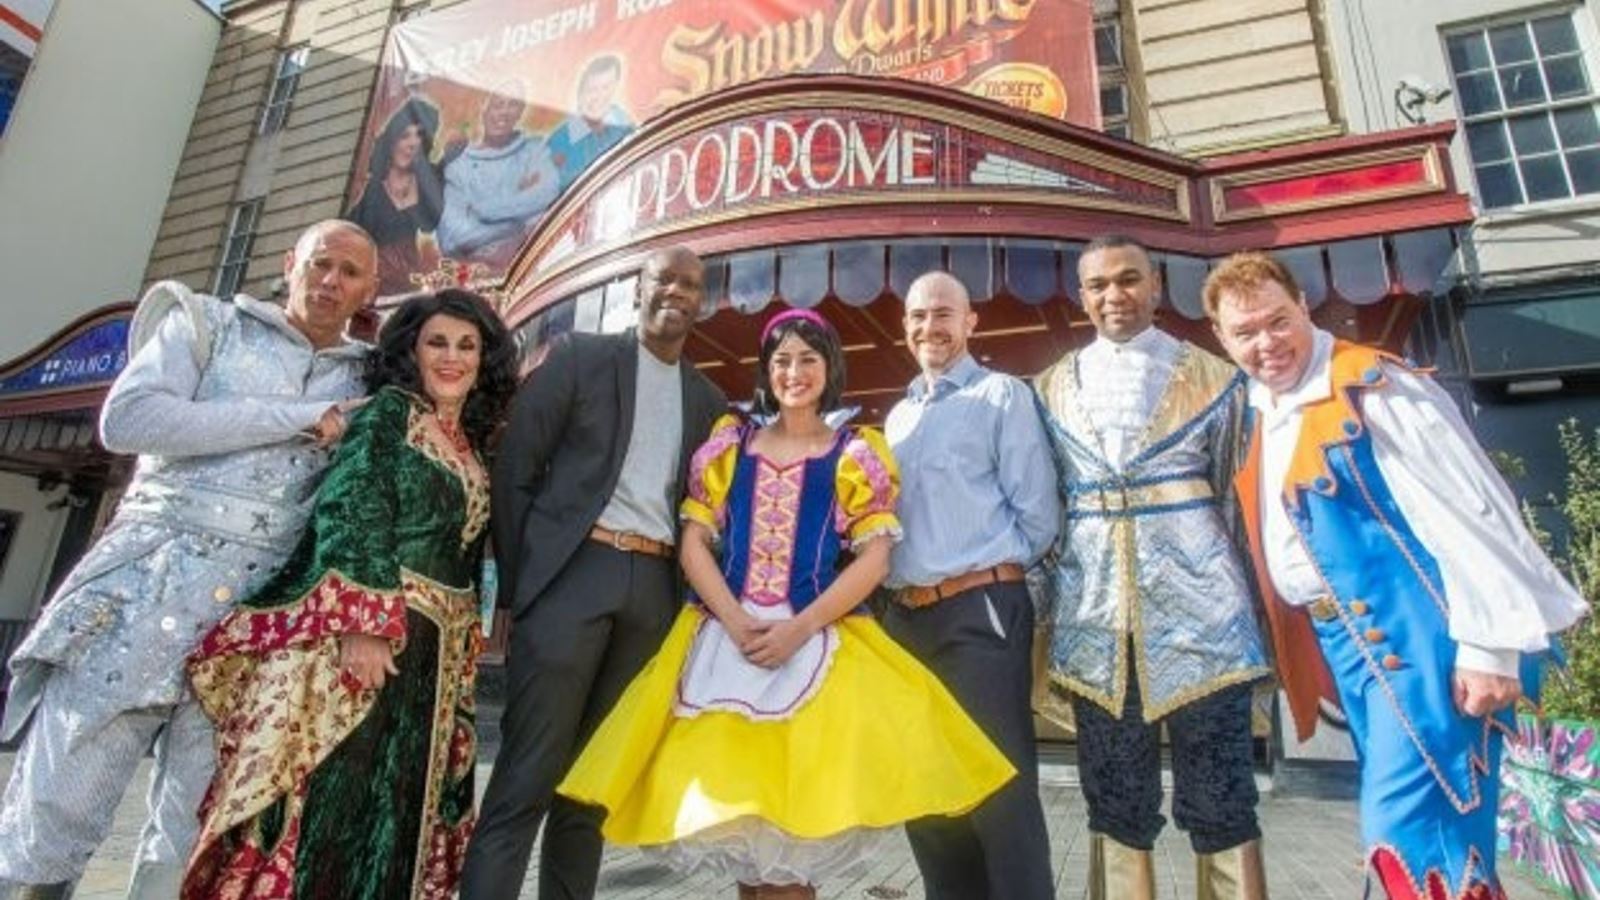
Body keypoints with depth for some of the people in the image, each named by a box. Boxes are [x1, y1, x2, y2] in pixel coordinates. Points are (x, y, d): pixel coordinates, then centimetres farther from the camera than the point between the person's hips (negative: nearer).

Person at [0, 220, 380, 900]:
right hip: (153, 582, -1)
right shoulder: (206, 322, 9)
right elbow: (126, 420, -7)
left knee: (195, 845, 7)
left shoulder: (363, 382, 15)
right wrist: (294, 417, -9)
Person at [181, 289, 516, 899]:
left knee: (393, 808, 12)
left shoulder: (474, 449, 16)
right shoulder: (388, 410, -2)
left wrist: (463, 654, 16)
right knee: (326, 796, -3)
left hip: (430, 650, 7)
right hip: (358, 632, -7)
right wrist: (365, 622, -24)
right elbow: (349, 510, -14)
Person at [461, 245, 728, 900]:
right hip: (573, 574, -3)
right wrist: (517, 583, -4)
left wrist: (689, 598, 6)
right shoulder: (579, 356, 4)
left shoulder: (708, 398, 16)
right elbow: (514, 468, 0)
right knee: (525, 780, -2)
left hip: (654, 589, 4)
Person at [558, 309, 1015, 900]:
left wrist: (799, 630, -15)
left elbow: (874, 558, -3)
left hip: (819, 646, -2)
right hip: (724, 642, 2)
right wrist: (737, 623, -11)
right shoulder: (730, 445, 11)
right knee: (725, 800, 4)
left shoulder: (856, 453, 5)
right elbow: (693, 544, 4)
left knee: (796, 815, -4)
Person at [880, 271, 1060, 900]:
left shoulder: (1001, 395, 0)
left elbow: (1037, 514, -6)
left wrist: (989, 574, 0)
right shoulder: (897, 416, 18)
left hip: (980, 612, -6)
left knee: (1000, 791, -1)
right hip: (905, 618, 7)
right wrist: (896, 590, 9)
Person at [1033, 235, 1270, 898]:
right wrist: (1058, 590, 12)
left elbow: (1233, 495, 10)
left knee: (1221, 802, 4)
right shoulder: (1050, 388, 10)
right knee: (1116, 808, 10)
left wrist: (1235, 590, 11)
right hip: (1093, 617, 2)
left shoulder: (1211, 376, 6)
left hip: (1198, 610, -1)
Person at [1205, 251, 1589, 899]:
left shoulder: (1370, 385, -13)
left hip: (1419, 634, -7)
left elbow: (1473, 512, -15)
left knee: (1406, 831, -7)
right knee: (1398, 822, 17)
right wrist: (1285, 650, 15)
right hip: (1346, 645, 8)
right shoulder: (1259, 415, 9)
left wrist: (1489, 646, -17)